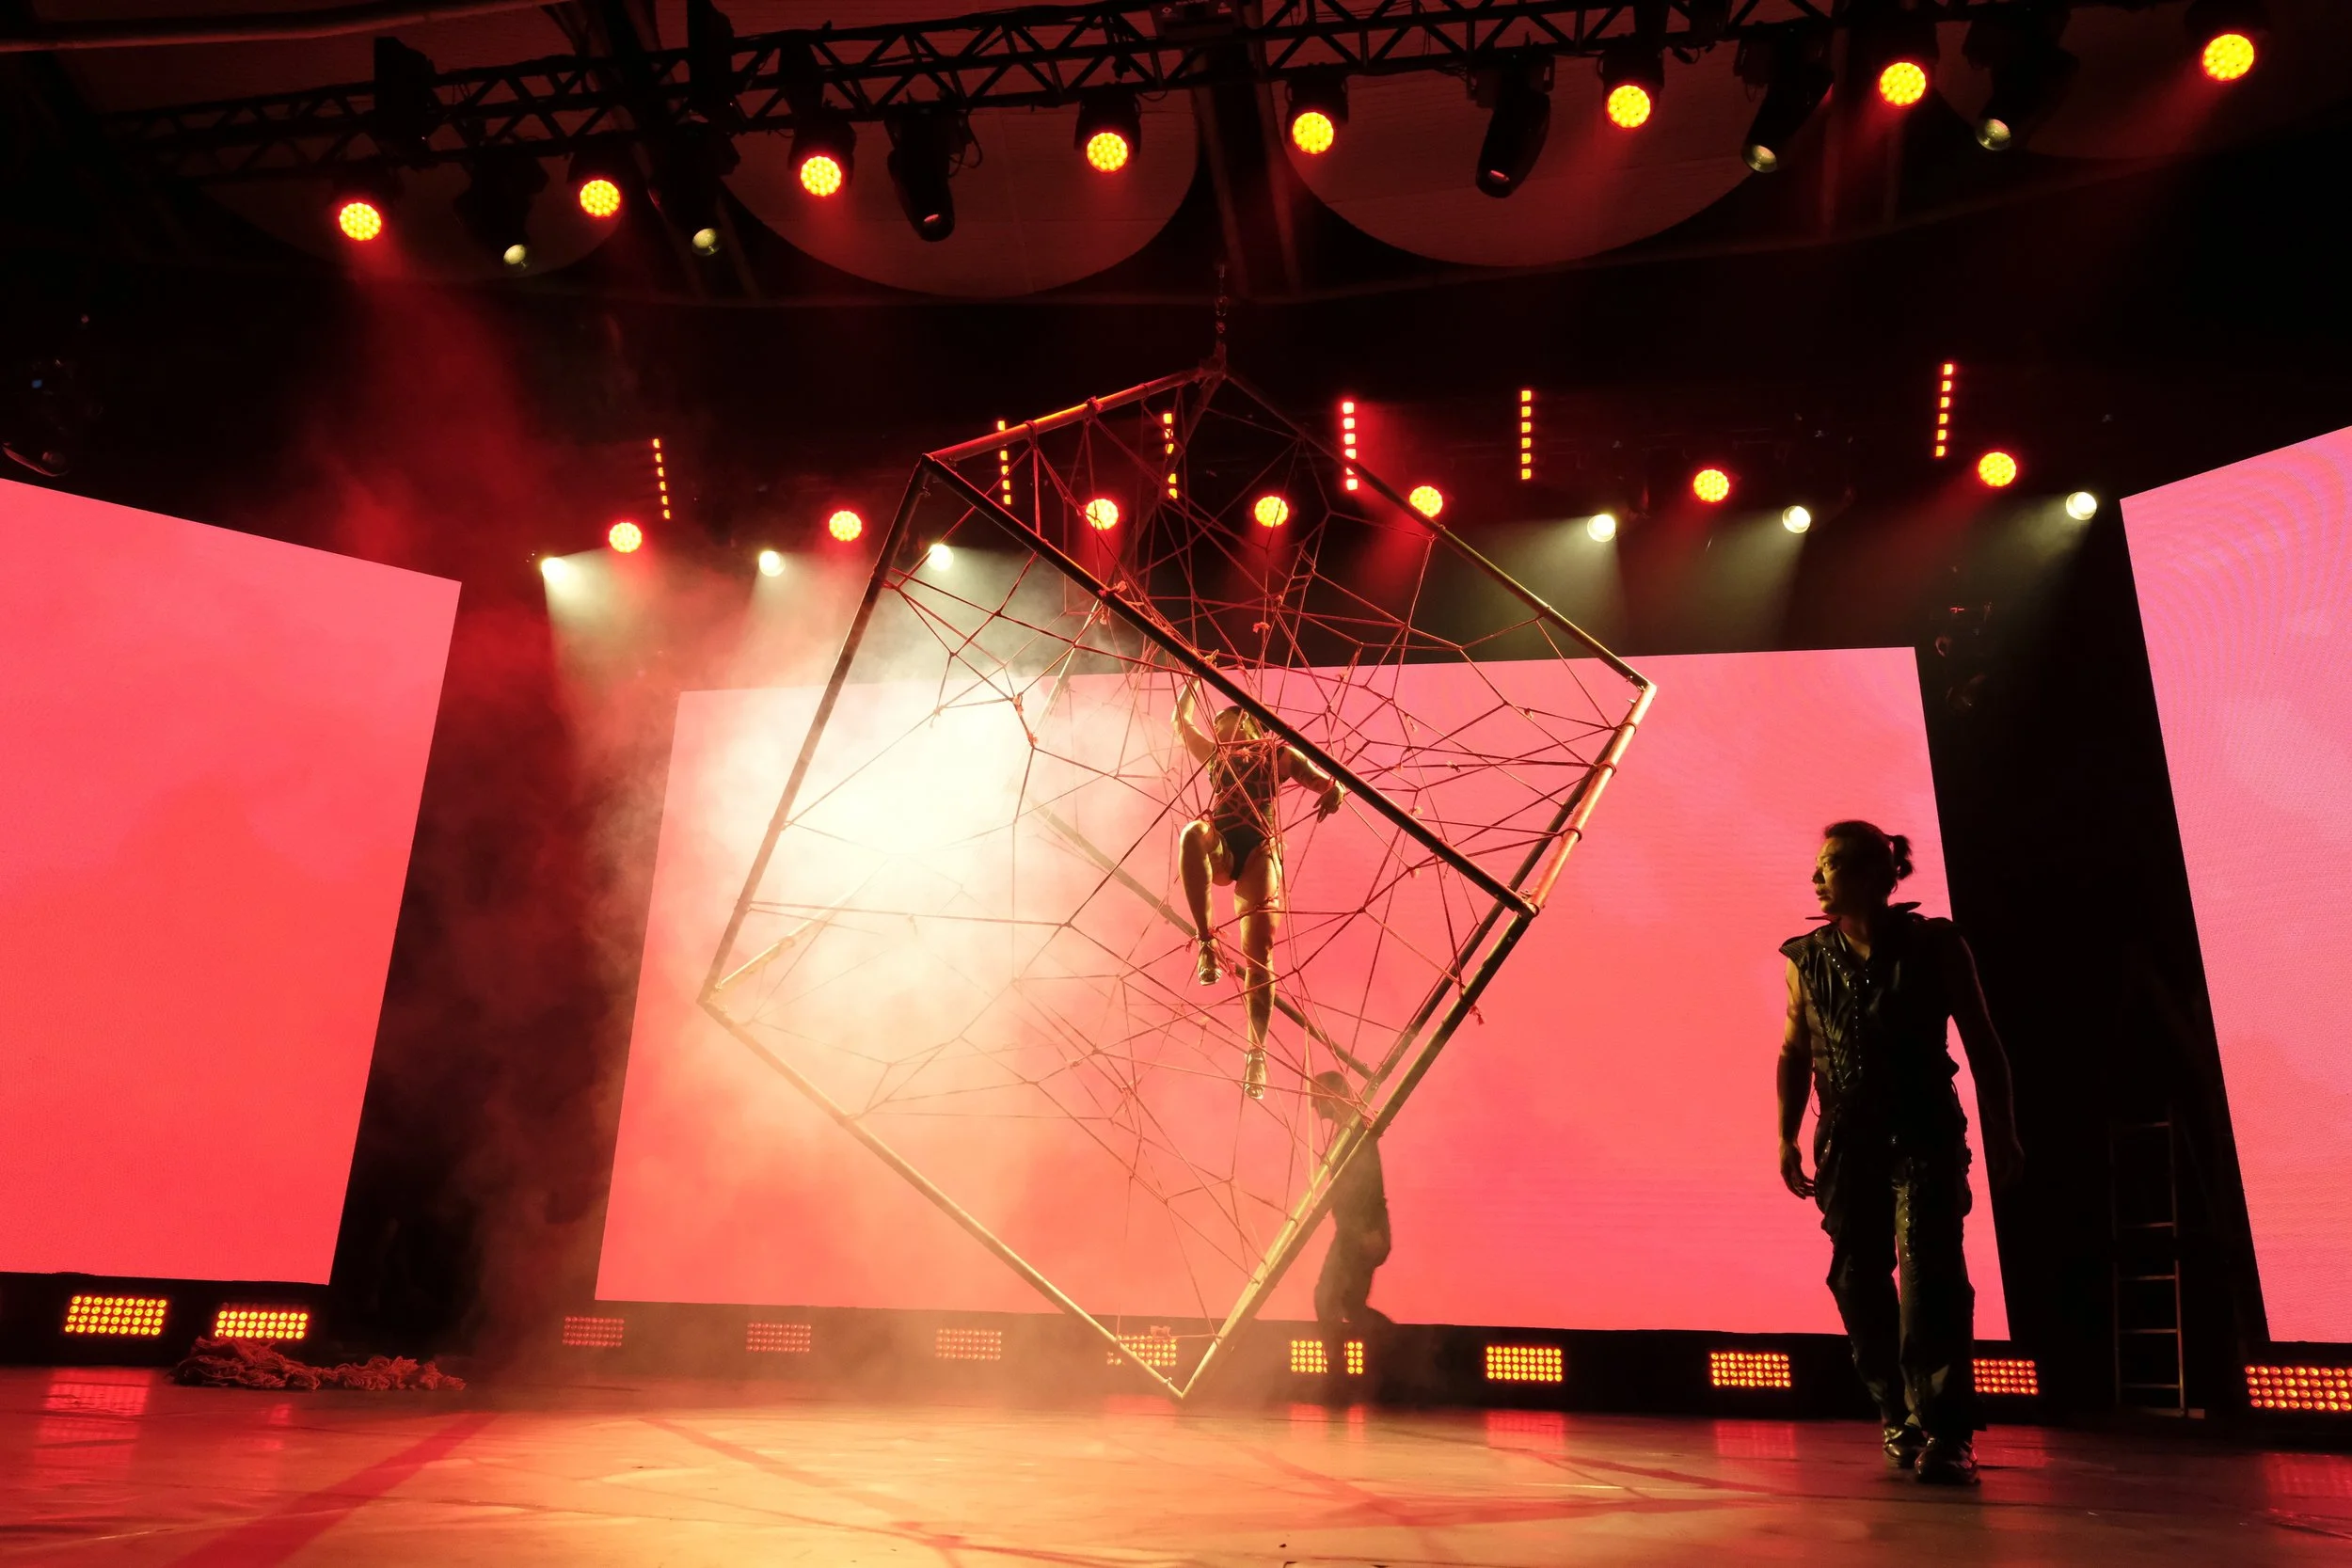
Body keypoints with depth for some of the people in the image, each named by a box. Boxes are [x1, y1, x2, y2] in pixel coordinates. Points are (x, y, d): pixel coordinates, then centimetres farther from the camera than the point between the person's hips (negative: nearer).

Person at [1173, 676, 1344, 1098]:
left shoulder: (1277, 752, 20)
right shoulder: (1216, 755, 32)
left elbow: (1325, 781, 8)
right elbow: (1182, 721, 39)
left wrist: (1334, 790, -15)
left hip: (1258, 849, -2)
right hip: (1219, 849, 2)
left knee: (1259, 950, -16)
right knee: (1192, 833, -38)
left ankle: (1257, 1052, -17)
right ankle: (1207, 943, -44)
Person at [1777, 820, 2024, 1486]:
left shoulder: (1934, 944, -2)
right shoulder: (1807, 958, 6)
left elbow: (1982, 1042, 3)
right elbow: (1795, 1051, 11)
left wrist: (2002, 1131, 1)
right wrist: (1788, 1137, 6)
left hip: (1926, 1134, -3)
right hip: (1848, 1140, 4)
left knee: (1928, 1268, -16)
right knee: (1857, 1279, 4)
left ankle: (1945, 1432, -12)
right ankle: (1901, 1419, 20)